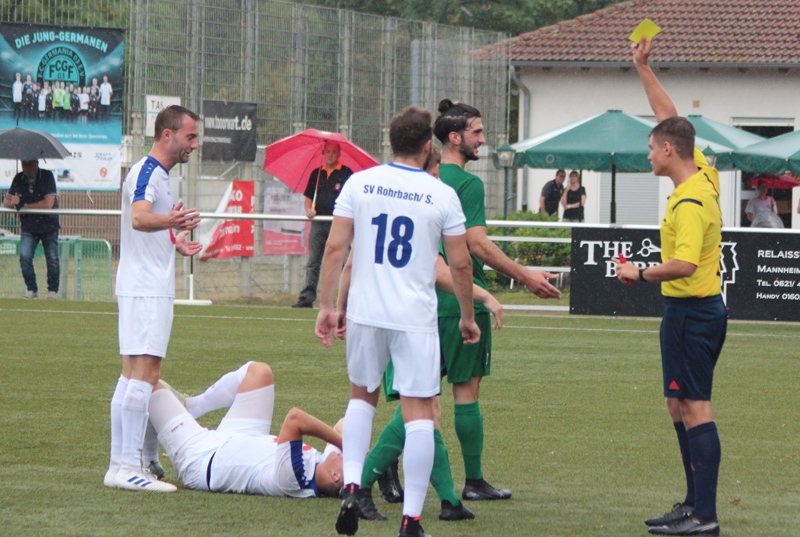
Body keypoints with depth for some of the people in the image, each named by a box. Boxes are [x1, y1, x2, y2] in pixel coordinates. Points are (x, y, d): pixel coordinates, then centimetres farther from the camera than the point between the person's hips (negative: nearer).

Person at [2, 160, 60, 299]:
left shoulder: (47, 176, -12)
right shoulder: (19, 179, 1)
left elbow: (48, 204, -21)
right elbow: (6, 202, 4)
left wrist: (24, 206, -16)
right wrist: (12, 202, -22)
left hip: (49, 225, -2)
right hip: (28, 226, 2)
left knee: (52, 259, -2)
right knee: (24, 256, -12)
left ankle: (53, 289, 15)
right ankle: (31, 288, 2)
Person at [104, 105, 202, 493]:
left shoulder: (157, 174, 19)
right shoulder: (147, 173, -13)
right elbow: (138, 217, -33)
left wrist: (175, 244, 42)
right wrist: (168, 222, -52)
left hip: (150, 289, 11)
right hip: (145, 290, -11)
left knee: (133, 373, 11)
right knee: (145, 372, -15)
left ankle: (121, 463, 14)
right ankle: (127, 466, -19)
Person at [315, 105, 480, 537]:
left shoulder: (359, 183, 1)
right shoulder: (442, 195, -3)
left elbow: (335, 248, -1)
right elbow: (460, 264, 0)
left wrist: (327, 305, 6)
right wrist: (467, 317, 13)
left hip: (365, 312, 3)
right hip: (416, 319, -2)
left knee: (362, 396, 23)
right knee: (419, 411, 1)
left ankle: (351, 485, 5)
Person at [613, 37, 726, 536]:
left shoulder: (690, 202, -20)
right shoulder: (704, 174, 8)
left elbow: (683, 264, -31)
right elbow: (672, 118, 19)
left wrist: (640, 273, -17)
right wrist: (644, 69, 17)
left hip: (691, 310, -10)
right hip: (702, 308, 10)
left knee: (695, 408, -10)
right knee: (681, 406, 15)